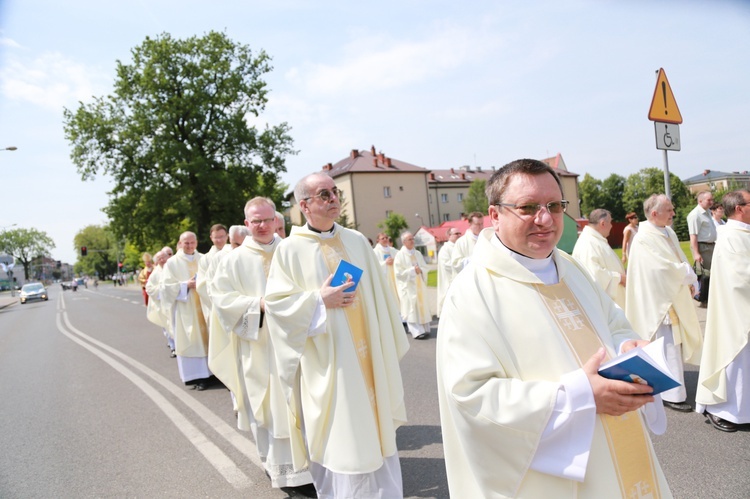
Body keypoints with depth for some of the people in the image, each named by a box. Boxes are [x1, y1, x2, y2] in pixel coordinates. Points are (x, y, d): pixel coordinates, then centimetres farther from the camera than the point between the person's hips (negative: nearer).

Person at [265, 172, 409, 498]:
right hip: (326, 361, -4)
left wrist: (387, 344, 11)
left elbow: (378, 295, 10)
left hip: (367, 355, 4)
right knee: (336, 438, 7)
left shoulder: (357, 240, 5)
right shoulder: (290, 249, -7)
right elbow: (275, 302, -9)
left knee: (374, 430, 15)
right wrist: (318, 300, -20)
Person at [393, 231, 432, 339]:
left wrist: (420, 270, -10)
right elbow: (398, 272, -12)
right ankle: (417, 331, -7)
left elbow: (425, 267, 12)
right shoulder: (400, 255, -7)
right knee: (412, 308, -8)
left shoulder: (418, 253, 11)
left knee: (422, 306, 6)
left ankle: (424, 329, 13)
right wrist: (413, 270, -16)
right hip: (408, 286, -6)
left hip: (419, 285, 6)